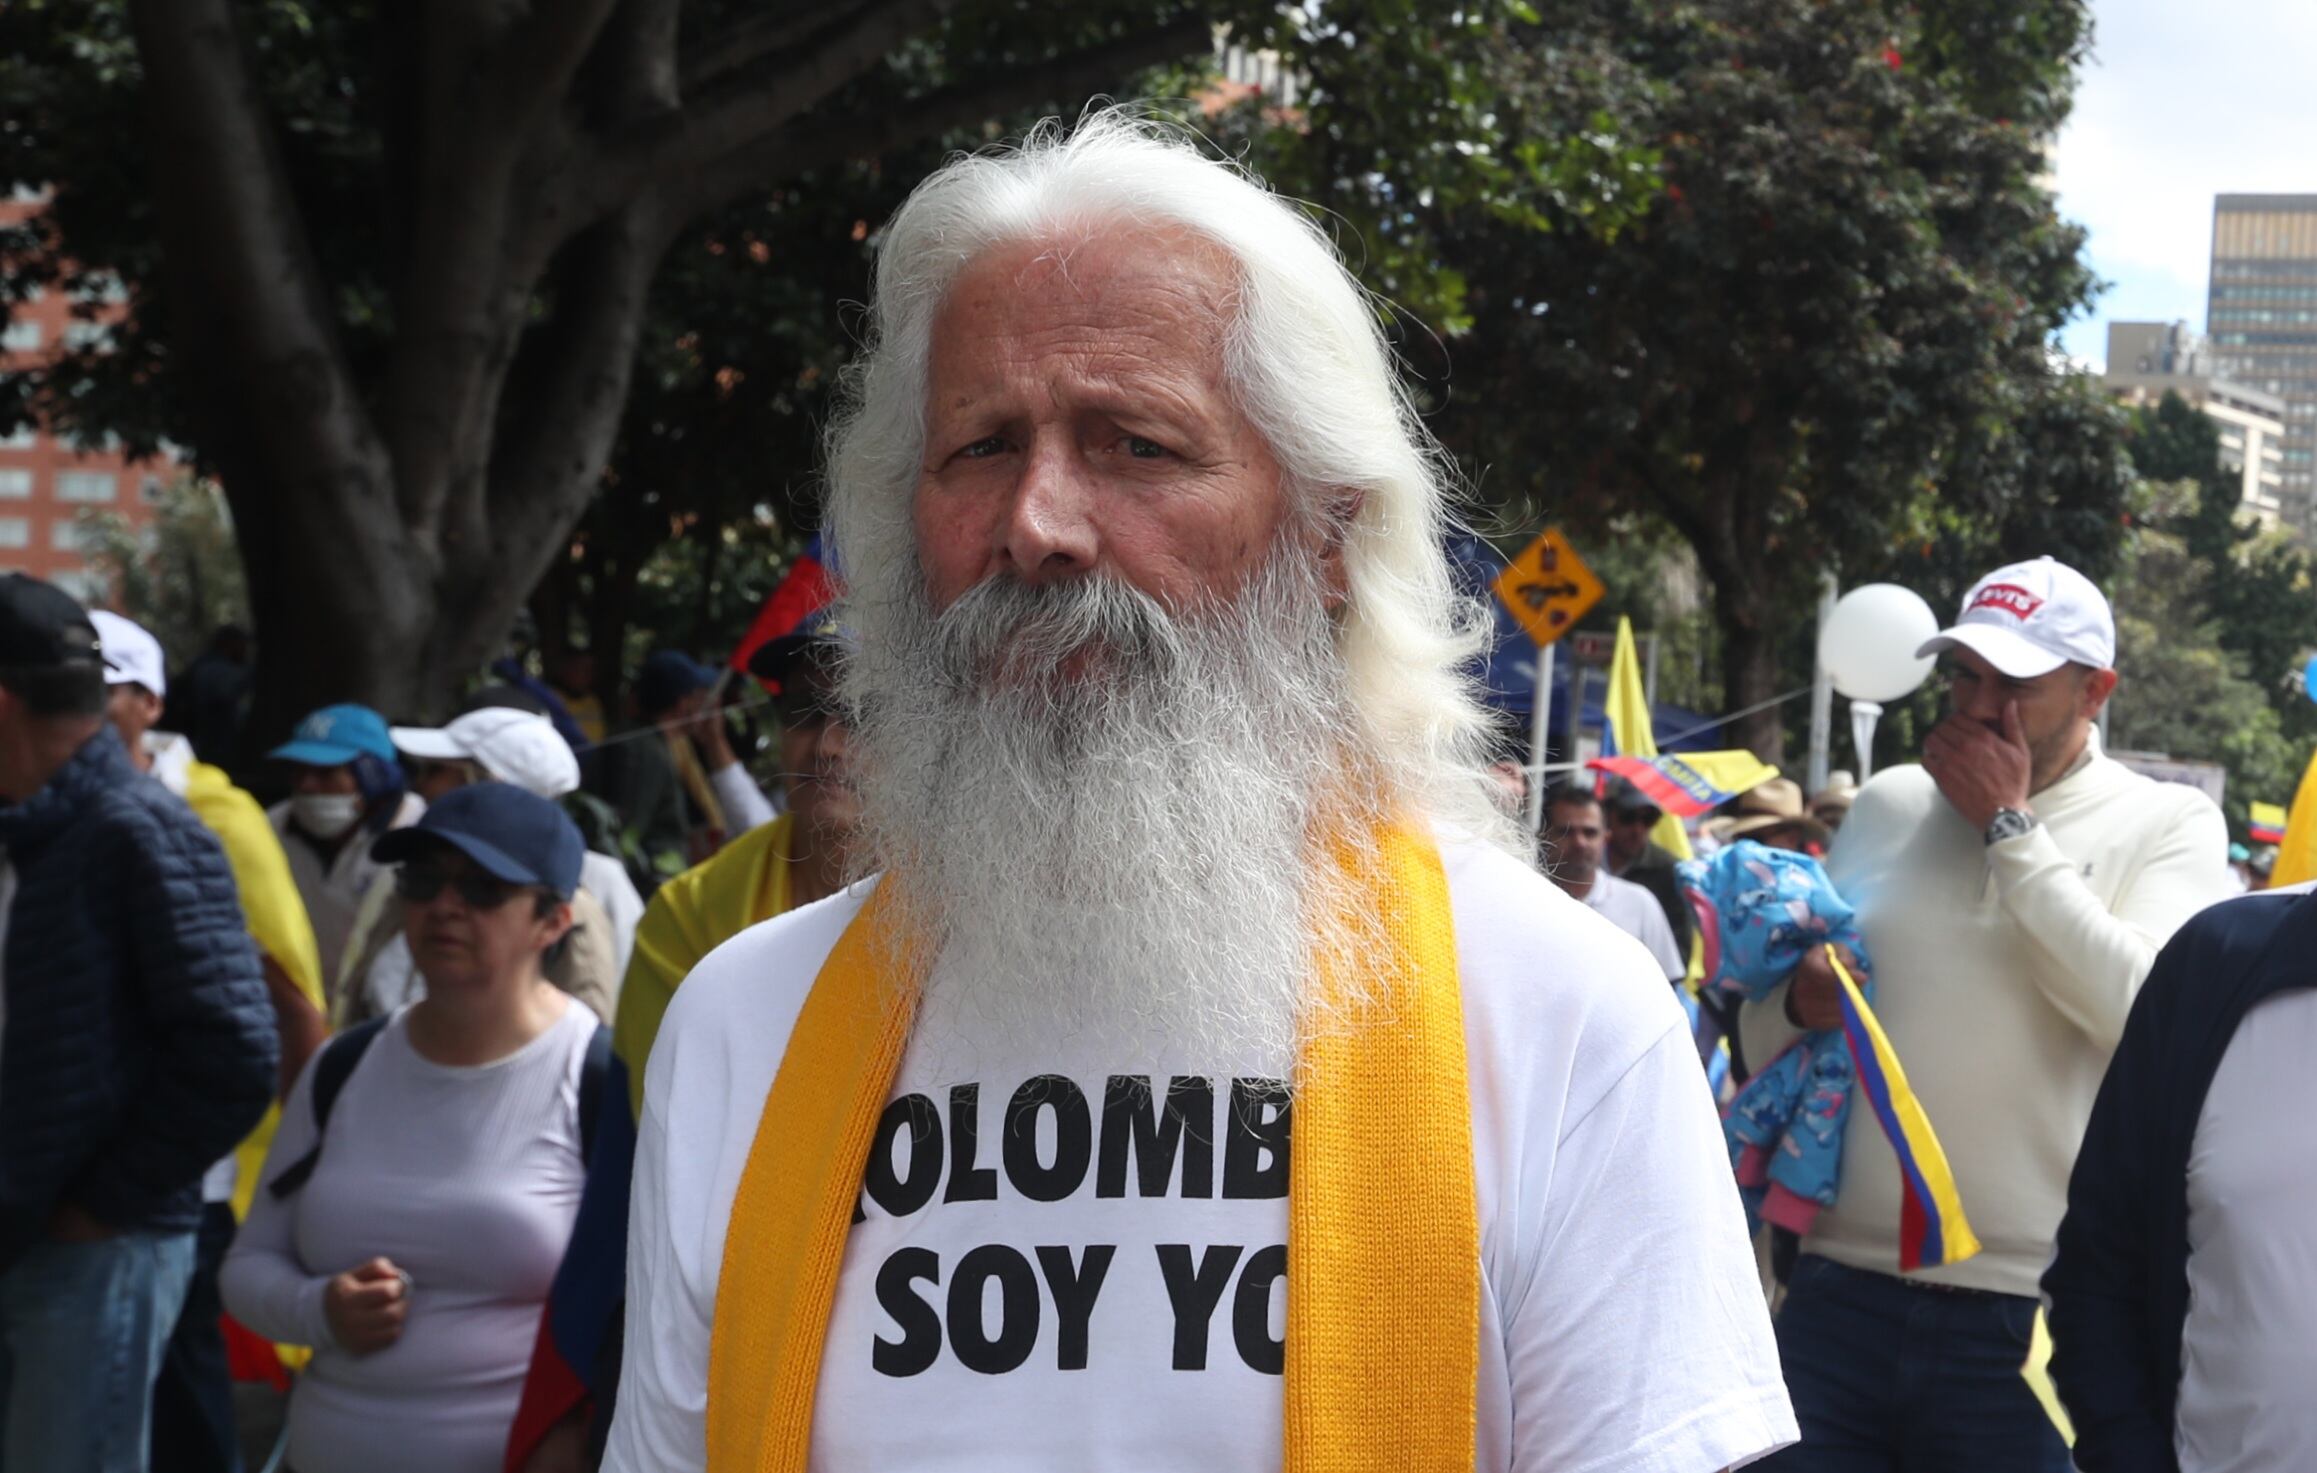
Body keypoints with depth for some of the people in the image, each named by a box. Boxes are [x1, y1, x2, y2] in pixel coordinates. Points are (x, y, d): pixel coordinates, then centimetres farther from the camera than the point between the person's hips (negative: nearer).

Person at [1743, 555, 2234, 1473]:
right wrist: (1800, 1004, -6)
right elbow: (1761, 1025, 18)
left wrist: (2008, 825, -9)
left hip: (2025, 1325, -3)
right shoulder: (1887, 805, 12)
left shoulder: (2167, 826, 2)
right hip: (1840, 1294, 3)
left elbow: (2140, 1006, -16)